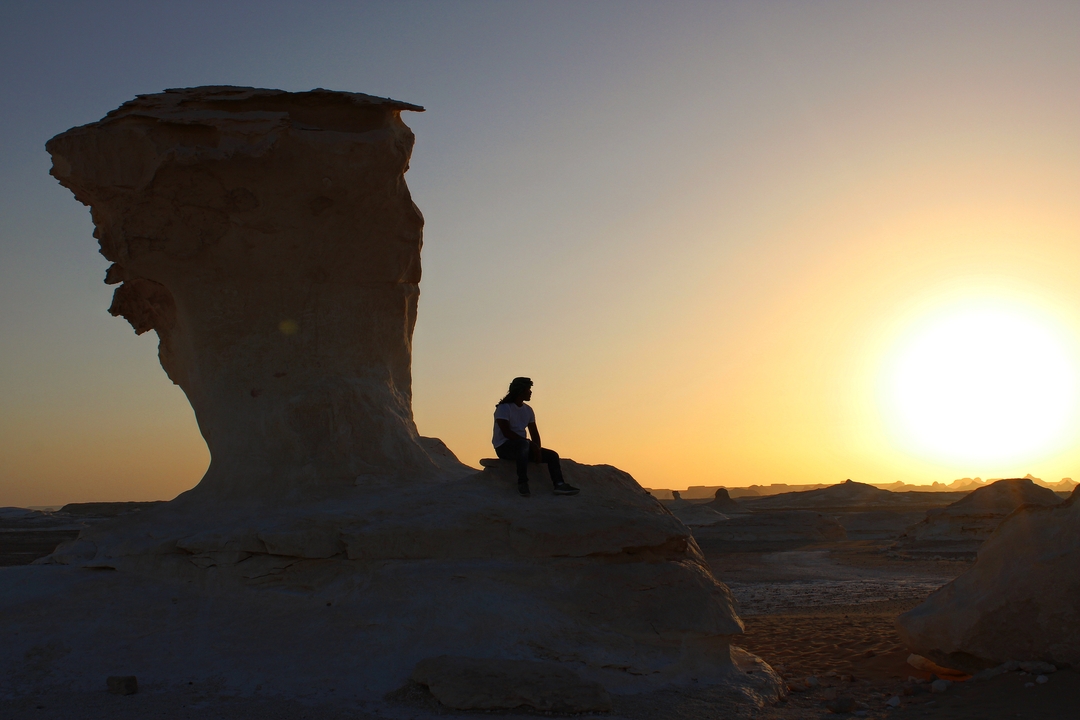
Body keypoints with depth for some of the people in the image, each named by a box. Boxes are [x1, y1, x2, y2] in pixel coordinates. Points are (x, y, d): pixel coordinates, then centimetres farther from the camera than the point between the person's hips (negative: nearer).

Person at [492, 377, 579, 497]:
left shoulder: (528, 410, 15)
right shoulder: (504, 408, -9)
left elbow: (534, 433, 14)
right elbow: (506, 433, -21)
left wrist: (537, 449, -8)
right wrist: (532, 445, -23)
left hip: (522, 446, 8)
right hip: (504, 447, -8)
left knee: (552, 455, -3)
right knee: (524, 444, -40)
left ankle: (559, 484, -12)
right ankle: (522, 483, -39)